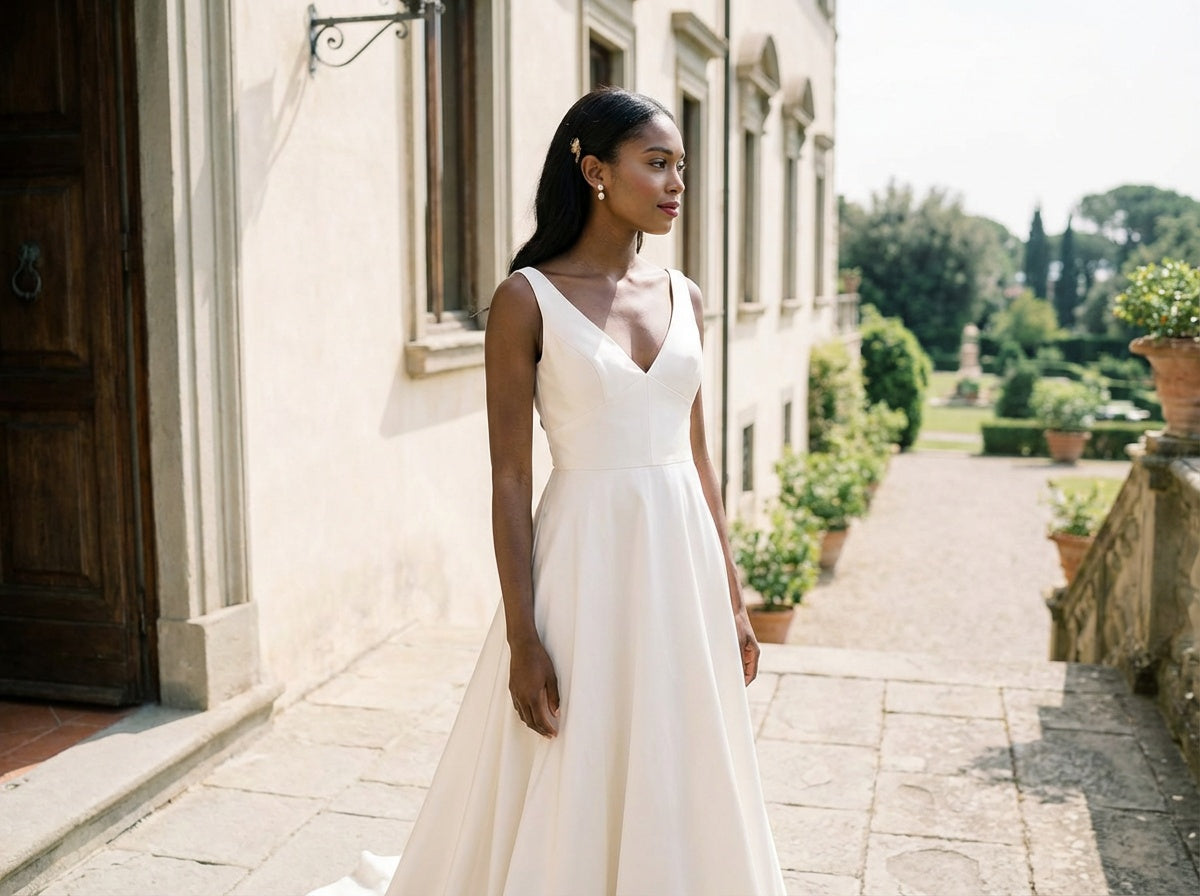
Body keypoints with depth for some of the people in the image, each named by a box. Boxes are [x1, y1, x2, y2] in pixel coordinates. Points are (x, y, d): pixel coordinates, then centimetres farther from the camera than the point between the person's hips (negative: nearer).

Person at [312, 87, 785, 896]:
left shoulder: (682, 296, 8)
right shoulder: (528, 299, -8)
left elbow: (697, 455, 12)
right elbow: (510, 478, -10)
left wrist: (733, 598, 12)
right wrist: (523, 638, -13)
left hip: (682, 561, 5)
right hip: (588, 562, -5)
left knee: (682, 786, 16)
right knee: (570, 794, 6)